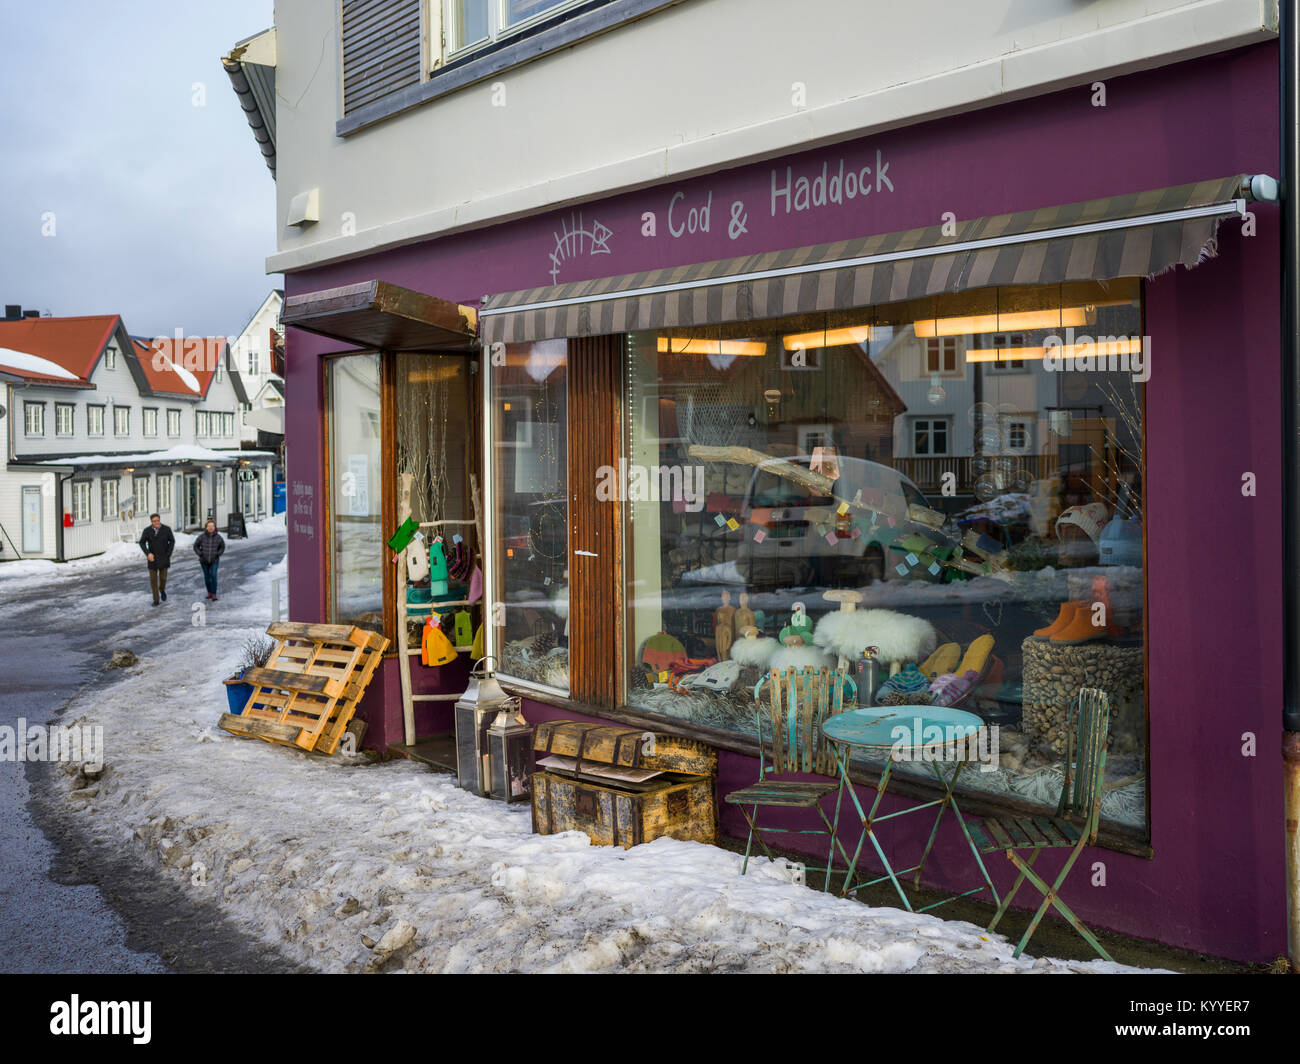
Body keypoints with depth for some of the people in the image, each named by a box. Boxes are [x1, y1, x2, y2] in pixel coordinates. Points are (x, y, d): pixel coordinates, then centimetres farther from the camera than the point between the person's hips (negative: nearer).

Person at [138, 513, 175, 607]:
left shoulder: (166, 529, -11)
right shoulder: (147, 530, -10)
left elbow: (172, 541, -2)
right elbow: (142, 543, -5)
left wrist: (168, 554, -9)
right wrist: (148, 553, -20)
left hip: (163, 557, -1)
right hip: (153, 557, 1)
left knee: (163, 577, -1)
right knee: (153, 579, 1)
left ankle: (162, 590, 33)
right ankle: (156, 600, 11)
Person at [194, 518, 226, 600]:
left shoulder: (218, 537, -11)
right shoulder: (202, 536, -13)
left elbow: (222, 546, 5)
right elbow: (196, 546, 0)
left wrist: (218, 554, -6)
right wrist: (200, 554, -9)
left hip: (214, 560, -1)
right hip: (204, 560, 1)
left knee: (213, 576, -15)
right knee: (207, 577, 11)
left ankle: (214, 595, -13)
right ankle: (209, 592, 31)